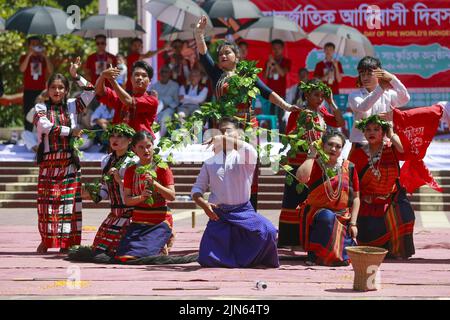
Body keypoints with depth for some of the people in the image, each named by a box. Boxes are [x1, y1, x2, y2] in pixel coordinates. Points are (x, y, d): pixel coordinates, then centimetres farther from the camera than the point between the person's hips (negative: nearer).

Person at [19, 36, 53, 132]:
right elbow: (22, 69, -12)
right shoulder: (24, 58, 8)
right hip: (29, 91, -2)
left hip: (41, 91, 2)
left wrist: (45, 56, -9)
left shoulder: (43, 58, 12)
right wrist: (29, 55, -16)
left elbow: (51, 71, -2)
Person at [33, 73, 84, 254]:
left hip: (69, 161, 1)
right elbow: (45, 125, -12)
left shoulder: (71, 106, 12)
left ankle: (66, 242, 0)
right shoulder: (41, 108, 7)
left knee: (69, 200, -4)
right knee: (47, 199, -3)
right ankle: (46, 240, 7)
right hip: (48, 161, -1)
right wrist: (70, 131, -11)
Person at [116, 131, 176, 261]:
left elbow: (172, 196, -9)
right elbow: (127, 200, 3)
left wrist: (155, 183, -22)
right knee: (123, 254, -11)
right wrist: (140, 198, -18)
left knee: (145, 252, -22)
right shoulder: (131, 171, 7)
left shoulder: (162, 169, -2)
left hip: (160, 221, -4)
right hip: (138, 220, 4)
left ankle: (163, 246, 13)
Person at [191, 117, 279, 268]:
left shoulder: (243, 158, 1)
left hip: (243, 211, -2)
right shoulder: (210, 163, 10)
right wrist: (203, 204, -12)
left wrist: (223, 139, -31)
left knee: (267, 232, -31)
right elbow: (197, 189, 9)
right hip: (218, 214, 2)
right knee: (207, 260, -8)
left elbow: (249, 151, -25)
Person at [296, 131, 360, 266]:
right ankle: (314, 253, -20)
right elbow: (301, 177, -26)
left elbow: (356, 197, 9)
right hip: (317, 213, -2)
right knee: (327, 216, -39)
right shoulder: (315, 165, -2)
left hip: (343, 218, 2)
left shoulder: (349, 168, 6)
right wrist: (312, 155, -14)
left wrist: (353, 223, -1)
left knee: (344, 258, -16)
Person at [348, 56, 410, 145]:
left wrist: (392, 79, -27)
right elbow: (362, 107, -22)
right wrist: (380, 88, -29)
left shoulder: (388, 94, 4)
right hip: (360, 142, -1)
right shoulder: (354, 95, 0)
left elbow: (404, 99, -15)